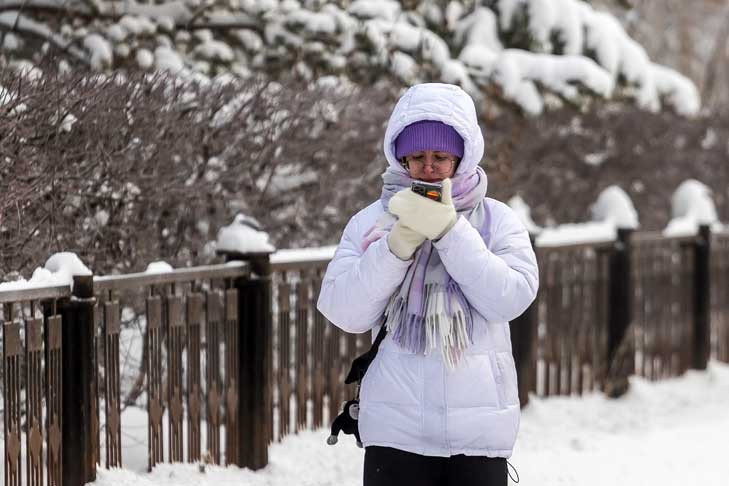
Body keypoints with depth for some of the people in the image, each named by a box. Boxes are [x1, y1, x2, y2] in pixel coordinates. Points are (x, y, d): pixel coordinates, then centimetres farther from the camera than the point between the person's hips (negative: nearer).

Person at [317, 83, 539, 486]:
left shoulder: (497, 221, 5)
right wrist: (397, 244, -16)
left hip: (479, 429, 0)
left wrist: (448, 231, -16)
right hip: (397, 427, 0)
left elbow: (510, 298, -10)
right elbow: (346, 312, -4)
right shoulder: (372, 221, 6)